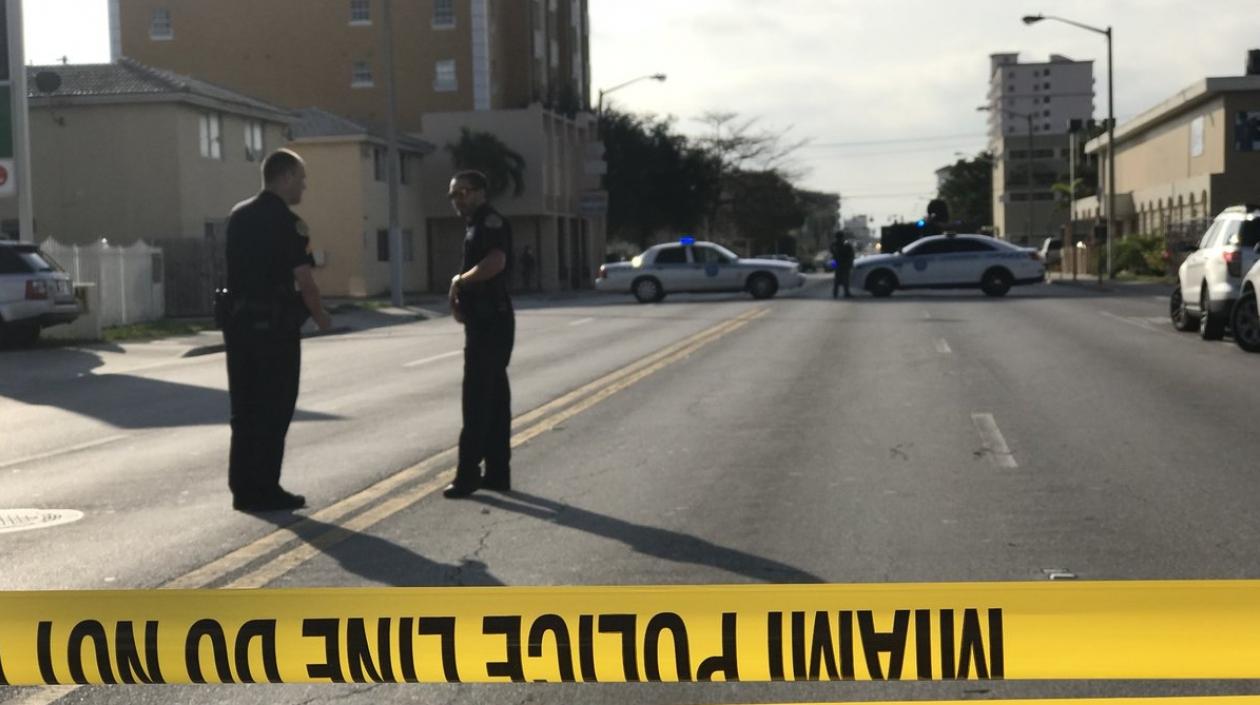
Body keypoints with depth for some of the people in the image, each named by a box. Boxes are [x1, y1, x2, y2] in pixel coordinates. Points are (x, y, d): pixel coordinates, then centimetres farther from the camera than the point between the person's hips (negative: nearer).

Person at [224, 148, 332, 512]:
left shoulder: (238, 216, 11)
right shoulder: (287, 223, -12)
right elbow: (304, 278, -14)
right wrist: (320, 315, 0)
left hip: (238, 320, 7)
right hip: (274, 324, -7)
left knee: (244, 409, 11)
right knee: (274, 410, 0)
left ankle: (242, 488, 13)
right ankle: (265, 490, 2)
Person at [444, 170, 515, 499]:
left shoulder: (491, 221, -12)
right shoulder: (475, 225, 20)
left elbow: (496, 262, -30)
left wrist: (459, 280, -15)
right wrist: (460, 298, 6)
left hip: (490, 320, -10)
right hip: (485, 319, 10)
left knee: (477, 398, -7)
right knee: (493, 396, 10)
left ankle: (468, 473, -4)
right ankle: (497, 472, 14)